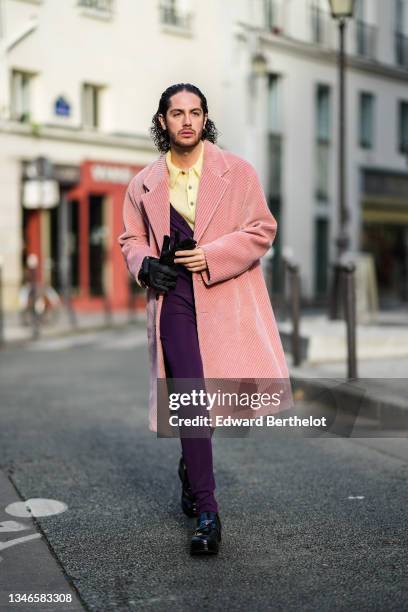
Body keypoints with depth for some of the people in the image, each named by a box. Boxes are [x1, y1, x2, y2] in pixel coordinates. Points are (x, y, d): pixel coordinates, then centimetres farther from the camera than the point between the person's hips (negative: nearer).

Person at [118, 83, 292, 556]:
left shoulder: (237, 171, 4)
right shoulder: (144, 184, 11)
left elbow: (262, 230, 0)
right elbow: (131, 238, 19)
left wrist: (211, 256, -13)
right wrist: (145, 264, -4)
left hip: (228, 297, 0)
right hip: (174, 299, 0)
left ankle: (191, 467, 34)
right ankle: (205, 512, -2)